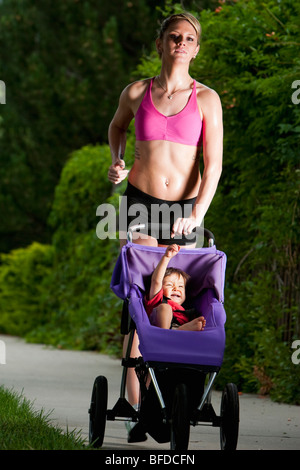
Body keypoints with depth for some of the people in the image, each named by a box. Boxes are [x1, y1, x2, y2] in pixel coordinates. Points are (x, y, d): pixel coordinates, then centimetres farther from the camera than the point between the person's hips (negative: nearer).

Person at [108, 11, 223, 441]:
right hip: (140, 201, 0)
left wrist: (198, 215, -20)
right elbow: (117, 125, 24)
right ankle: (136, 406, -8)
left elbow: (214, 164, -9)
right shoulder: (136, 92, 2)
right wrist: (117, 162, 5)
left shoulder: (206, 99, -3)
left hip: (185, 207, 0)